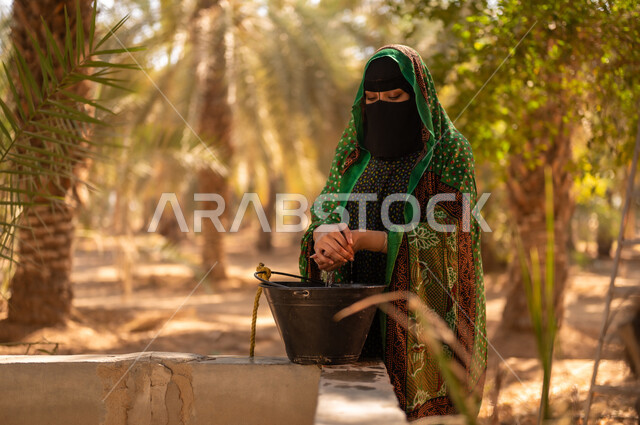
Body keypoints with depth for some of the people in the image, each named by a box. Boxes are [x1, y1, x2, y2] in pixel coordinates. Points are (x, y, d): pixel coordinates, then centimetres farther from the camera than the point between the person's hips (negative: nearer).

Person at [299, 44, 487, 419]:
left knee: (423, 410, -6)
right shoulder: (354, 151, 10)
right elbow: (324, 217, 5)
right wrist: (325, 238, -20)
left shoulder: (450, 152, -4)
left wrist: (361, 240, -23)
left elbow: (440, 237, -13)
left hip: (422, 314, -4)